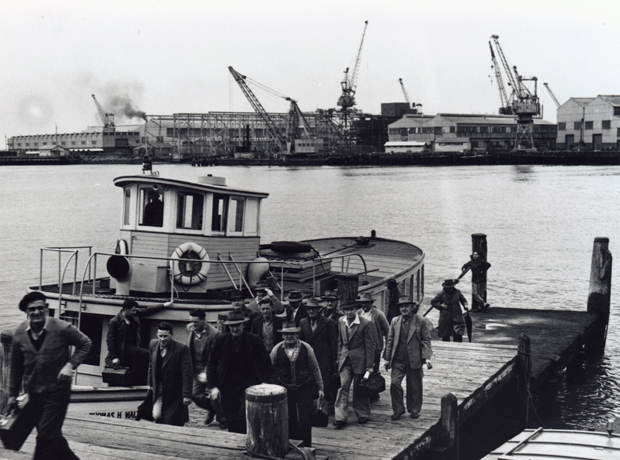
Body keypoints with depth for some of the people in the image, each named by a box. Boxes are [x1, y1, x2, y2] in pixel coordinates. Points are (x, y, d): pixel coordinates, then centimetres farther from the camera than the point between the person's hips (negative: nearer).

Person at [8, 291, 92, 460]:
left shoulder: (62, 328, -14)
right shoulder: (19, 333, -2)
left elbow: (85, 344, -1)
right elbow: (16, 365, 9)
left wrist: (71, 364, -15)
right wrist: (13, 394, 13)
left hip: (57, 391, -5)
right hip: (34, 392, 5)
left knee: (46, 435, -9)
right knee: (51, 435, 14)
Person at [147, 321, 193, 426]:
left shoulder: (182, 349, -16)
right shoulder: (153, 344, 1)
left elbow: (187, 374, -15)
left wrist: (187, 395, -16)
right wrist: (150, 384, 17)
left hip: (175, 394, -4)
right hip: (158, 392, 5)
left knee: (172, 423, -2)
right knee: (157, 417, 0)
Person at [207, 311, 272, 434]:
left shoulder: (254, 341, -2)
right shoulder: (221, 341, 2)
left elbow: (266, 363, 6)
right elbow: (211, 364, 8)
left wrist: (265, 382, -5)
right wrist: (213, 386, 0)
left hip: (248, 385, -2)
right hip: (228, 386, 2)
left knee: (244, 415, -19)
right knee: (232, 422, 3)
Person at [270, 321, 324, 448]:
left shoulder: (306, 348, -5)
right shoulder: (277, 350, -3)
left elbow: (315, 369, 3)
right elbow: (271, 371, 7)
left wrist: (320, 388, 4)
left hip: (305, 389, -1)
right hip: (285, 389, 1)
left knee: (305, 420, -3)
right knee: (290, 421, 6)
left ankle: (305, 448, 8)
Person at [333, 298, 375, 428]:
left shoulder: (365, 324, -11)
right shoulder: (341, 321, 4)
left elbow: (370, 345, -8)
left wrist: (369, 365, -9)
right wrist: (339, 357, 12)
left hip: (359, 360, -3)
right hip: (345, 359, 3)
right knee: (343, 386, -7)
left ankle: (363, 414, 24)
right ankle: (340, 417, -8)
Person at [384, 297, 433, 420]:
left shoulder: (422, 321, -2)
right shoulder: (395, 321, 8)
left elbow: (426, 341, -2)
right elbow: (390, 340, 12)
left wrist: (426, 357, -13)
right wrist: (388, 358, 10)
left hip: (414, 359, -2)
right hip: (398, 359, 2)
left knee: (414, 386, 7)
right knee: (395, 383, -7)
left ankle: (414, 410, 24)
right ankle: (398, 409, 9)